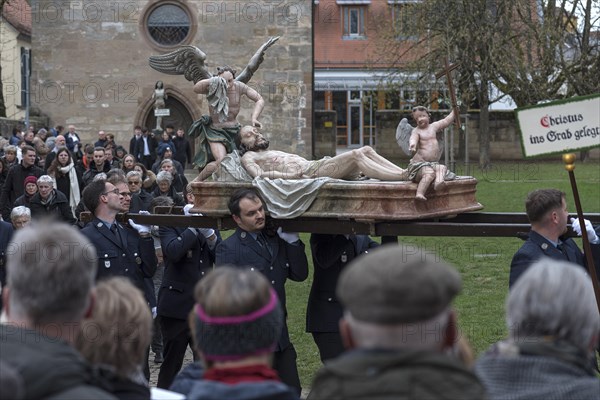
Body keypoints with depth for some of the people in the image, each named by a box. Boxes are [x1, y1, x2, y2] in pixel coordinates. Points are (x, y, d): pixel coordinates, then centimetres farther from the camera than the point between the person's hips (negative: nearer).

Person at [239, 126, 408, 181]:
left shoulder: (273, 153, 35)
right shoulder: (249, 157, 11)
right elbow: (258, 174, -10)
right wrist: (289, 175, -21)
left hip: (315, 165, 9)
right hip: (311, 172, -9)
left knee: (366, 150, -6)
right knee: (356, 155, -24)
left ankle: (404, 173, -17)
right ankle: (404, 176, -31)